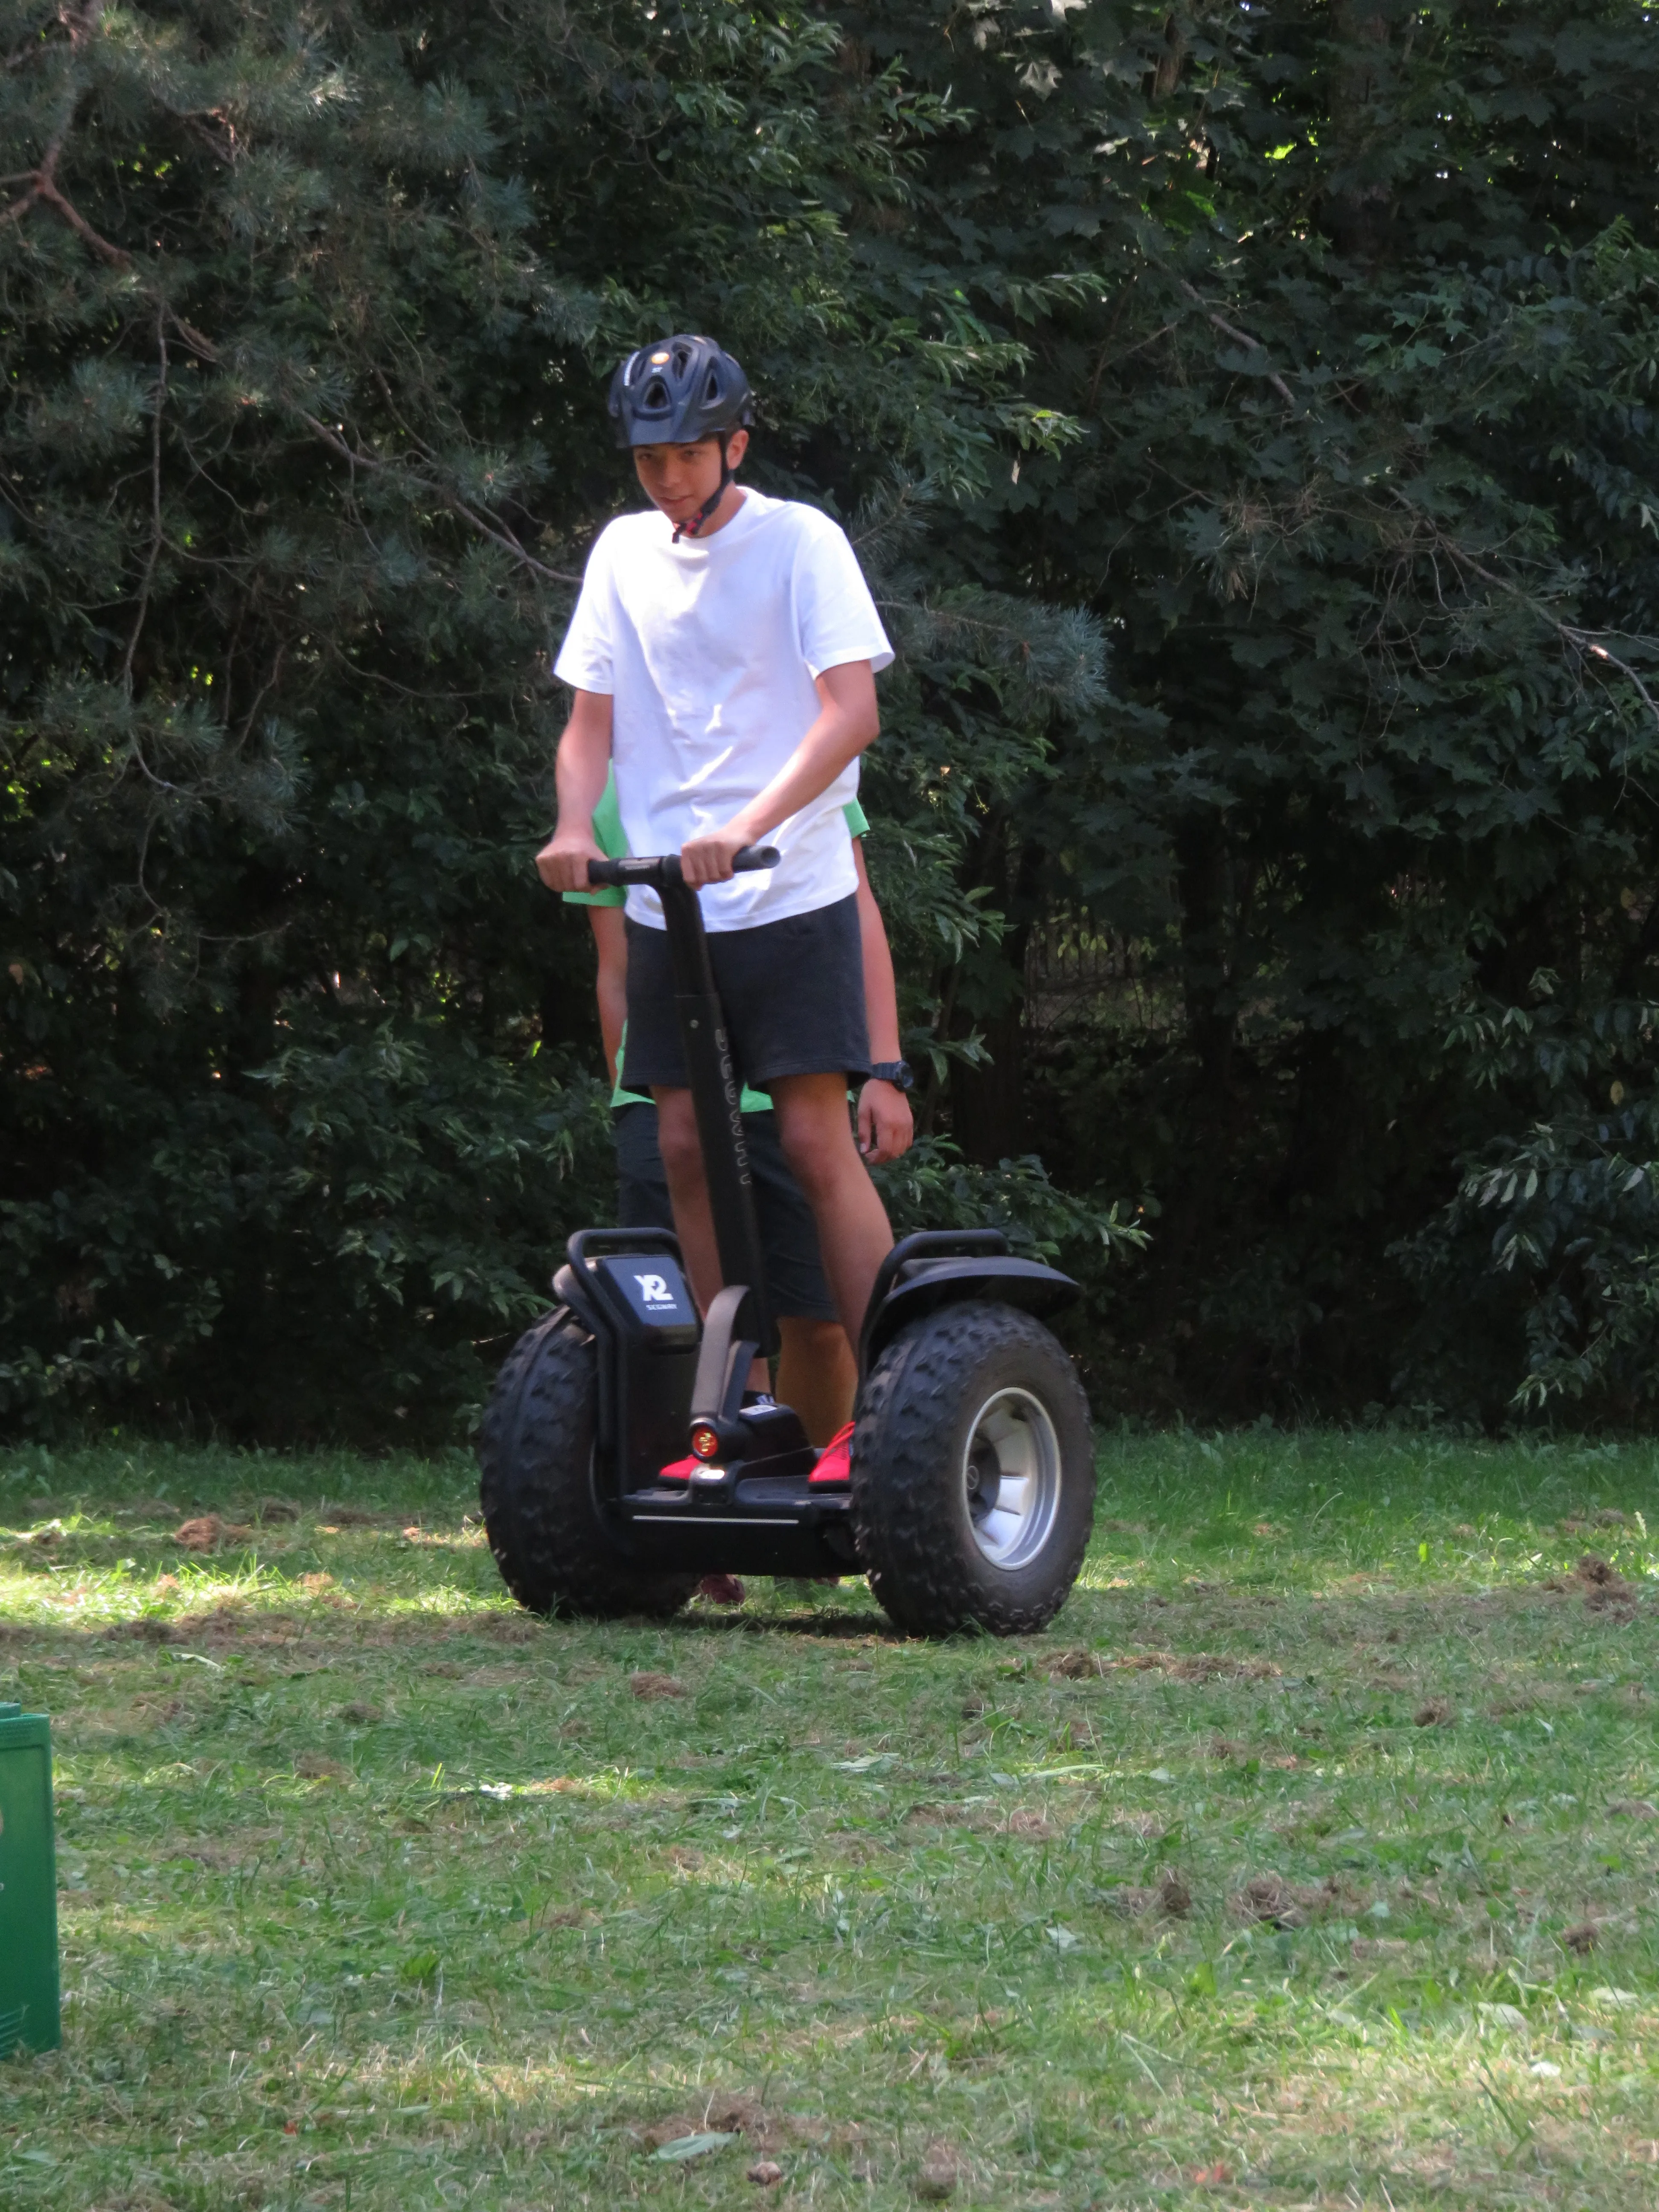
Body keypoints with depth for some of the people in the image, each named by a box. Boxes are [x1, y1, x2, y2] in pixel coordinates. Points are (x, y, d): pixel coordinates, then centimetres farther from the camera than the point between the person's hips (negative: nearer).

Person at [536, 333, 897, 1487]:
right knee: (685, 1146, 3)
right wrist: (577, 828, -10)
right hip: (665, 904, 5)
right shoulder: (626, 553, 10)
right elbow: (593, 718, 11)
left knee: (817, 1140, -10)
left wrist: (747, 828, -27)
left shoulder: (799, 542, -5)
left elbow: (851, 710, -14)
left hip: (790, 894, -5)